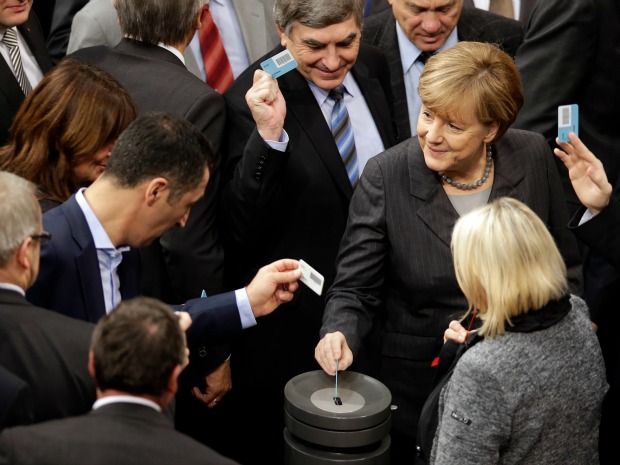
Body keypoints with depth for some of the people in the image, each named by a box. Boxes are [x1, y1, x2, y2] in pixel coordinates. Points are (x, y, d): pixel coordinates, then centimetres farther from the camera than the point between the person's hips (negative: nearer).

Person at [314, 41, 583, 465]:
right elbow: (354, 288, -11)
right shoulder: (386, 176, -15)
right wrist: (341, 335, -31)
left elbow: (566, 267, 4)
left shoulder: (534, 157, -8)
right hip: (417, 383, -2)